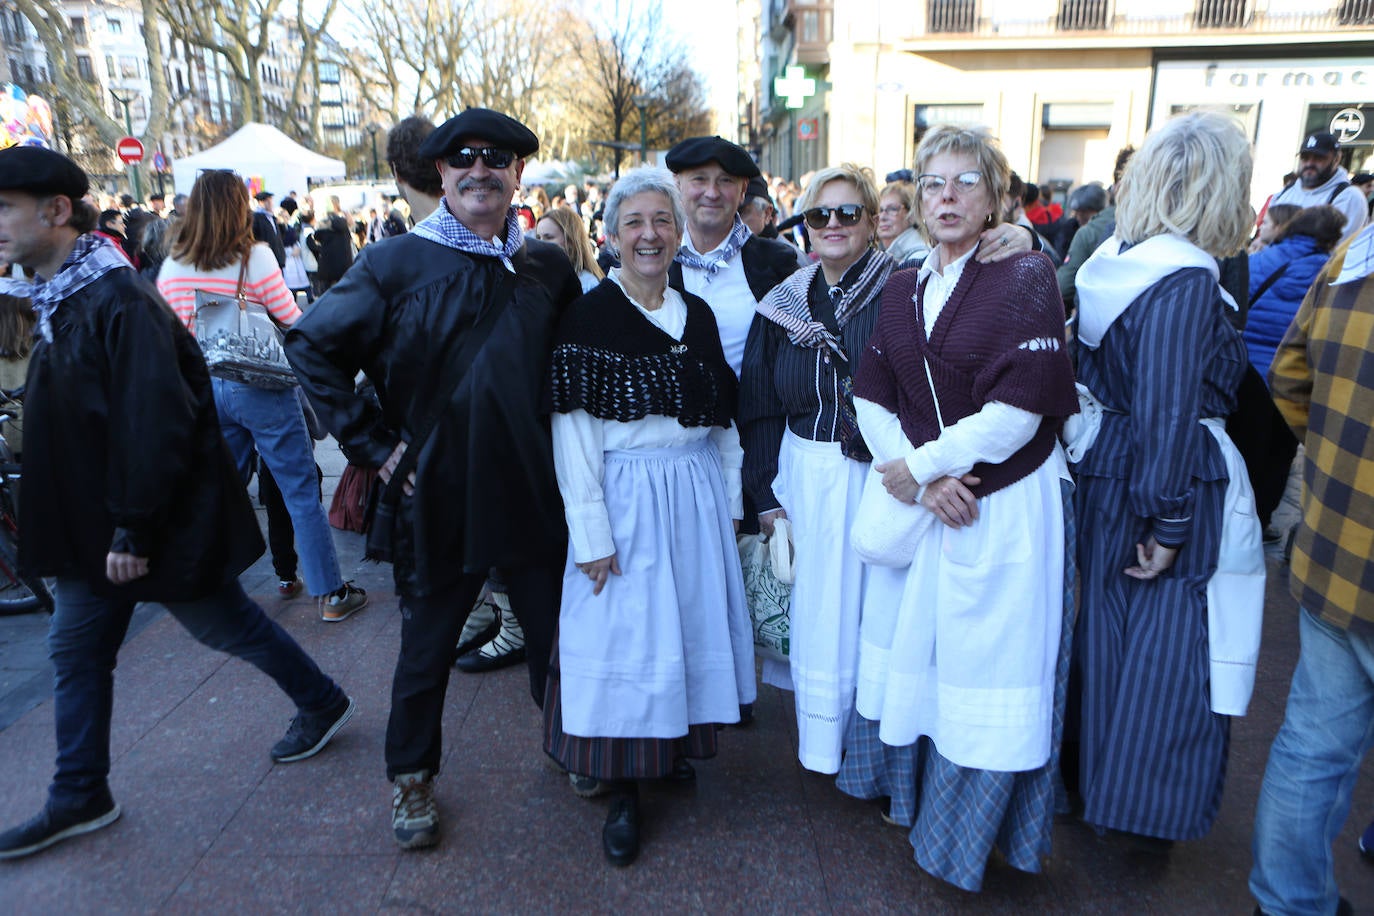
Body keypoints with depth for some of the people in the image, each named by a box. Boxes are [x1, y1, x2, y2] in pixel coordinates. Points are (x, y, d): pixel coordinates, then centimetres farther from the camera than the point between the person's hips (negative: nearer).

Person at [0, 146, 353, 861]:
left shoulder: (119, 303, -23)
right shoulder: (59, 299, 8)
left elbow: (153, 426, -27)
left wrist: (132, 529, -23)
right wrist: (105, 529, 16)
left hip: (162, 528, -9)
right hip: (94, 529, 9)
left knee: (227, 626, 8)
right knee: (74, 650, 15)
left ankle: (322, 703, 31)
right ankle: (79, 798, 30)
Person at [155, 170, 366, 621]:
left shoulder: (171, 267, 3)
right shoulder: (255, 257, -11)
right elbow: (291, 319, -7)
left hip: (204, 389, 5)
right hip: (260, 385, -5)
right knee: (302, 491, 2)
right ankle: (330, 593, 5)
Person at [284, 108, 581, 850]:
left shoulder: (549, 267, 3)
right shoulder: (396, 262, -6)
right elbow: (311, 345, -3)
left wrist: (564, 443, 6)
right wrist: (373, 444, -8)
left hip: (534, 492, 3)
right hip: (436, 494, -2)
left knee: (555, 632, 16)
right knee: (426, 645, 14)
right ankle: (411, 776, 36)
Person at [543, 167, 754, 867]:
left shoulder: (698, 314, 8)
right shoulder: (587, 317, -8)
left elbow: (722, 419, 13)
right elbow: (573, 434, -12)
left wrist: (730, 501, 9)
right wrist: (591, 532, -16)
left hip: (699, 496, 5)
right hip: (627, 499, -5)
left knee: (693, 624, 14)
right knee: (624, 634, 3)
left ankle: (676, 745, 36)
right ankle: (622, 787, 19)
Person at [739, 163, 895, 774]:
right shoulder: (785, 306, 7)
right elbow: (759, 408, 9)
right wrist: (765, 493, 5)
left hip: (881, 473, -3)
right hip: (804, 476, 3)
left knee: (871, 604, 4)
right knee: (814, 604, 9)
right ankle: (820, 735, 28)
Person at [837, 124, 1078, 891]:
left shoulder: (1026, 278, -9)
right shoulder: (902, 289, 8)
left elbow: (1019, 411, -17)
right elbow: (872, 396, 3)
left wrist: (918, 465, -12)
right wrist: (922, 479, -12)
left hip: (1007, 509, -5)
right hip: (918, 505, 5)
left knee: (985, 669, 5)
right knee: (910, 649, 16)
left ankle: (971, 829, 28)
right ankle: (908, 789, 39)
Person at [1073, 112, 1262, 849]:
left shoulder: (1109, 263, 6)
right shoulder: (1186, 279, -20)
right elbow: (1171, 413, -23)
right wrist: (1168, 522, -18)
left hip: (1106, 474, 8)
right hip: (1184, 486, -8)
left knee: (1111, 632, 20)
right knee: (1172, 649, 6)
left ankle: (1093, 776, 38)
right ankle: (1145, 810, 22)